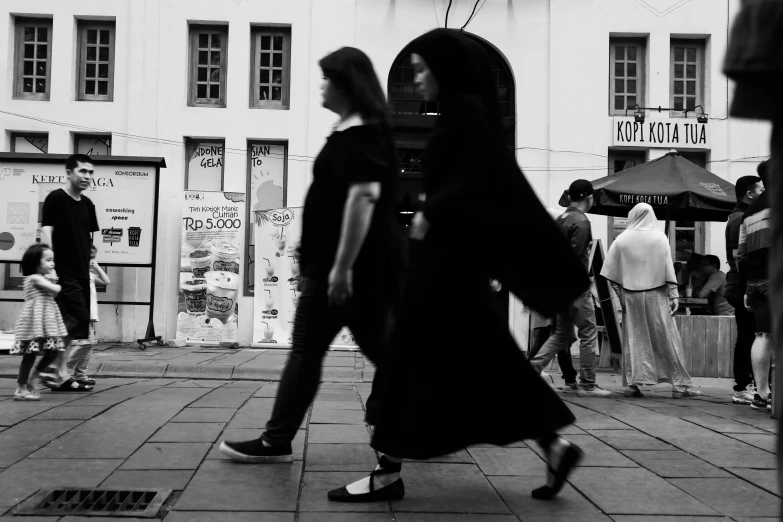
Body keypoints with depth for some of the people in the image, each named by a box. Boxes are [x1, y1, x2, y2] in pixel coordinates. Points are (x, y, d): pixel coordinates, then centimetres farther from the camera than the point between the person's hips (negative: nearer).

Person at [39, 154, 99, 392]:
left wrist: (92, 265, 16)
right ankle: (59, 373, -5)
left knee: (73, 325, 9)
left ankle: (60, 373, 16)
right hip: (64, 273, -8)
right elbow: (46, 233, -14)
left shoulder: (87, 204, 13)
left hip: (82, 274, 8)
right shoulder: (55, 199, -7)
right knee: (76, 321, -12)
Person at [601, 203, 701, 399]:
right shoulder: (659, 237, -2)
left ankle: (631, 383, 6)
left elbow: (612, 274, 0)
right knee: (667, 339, 4)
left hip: (631, 296, 1)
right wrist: (674, 295, -2)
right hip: (656, 296, -1)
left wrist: (621, 294, 6)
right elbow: (669, 269, -5)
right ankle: (679, 385, 7)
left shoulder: (622, 239, 1)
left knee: (633, 340, 8)